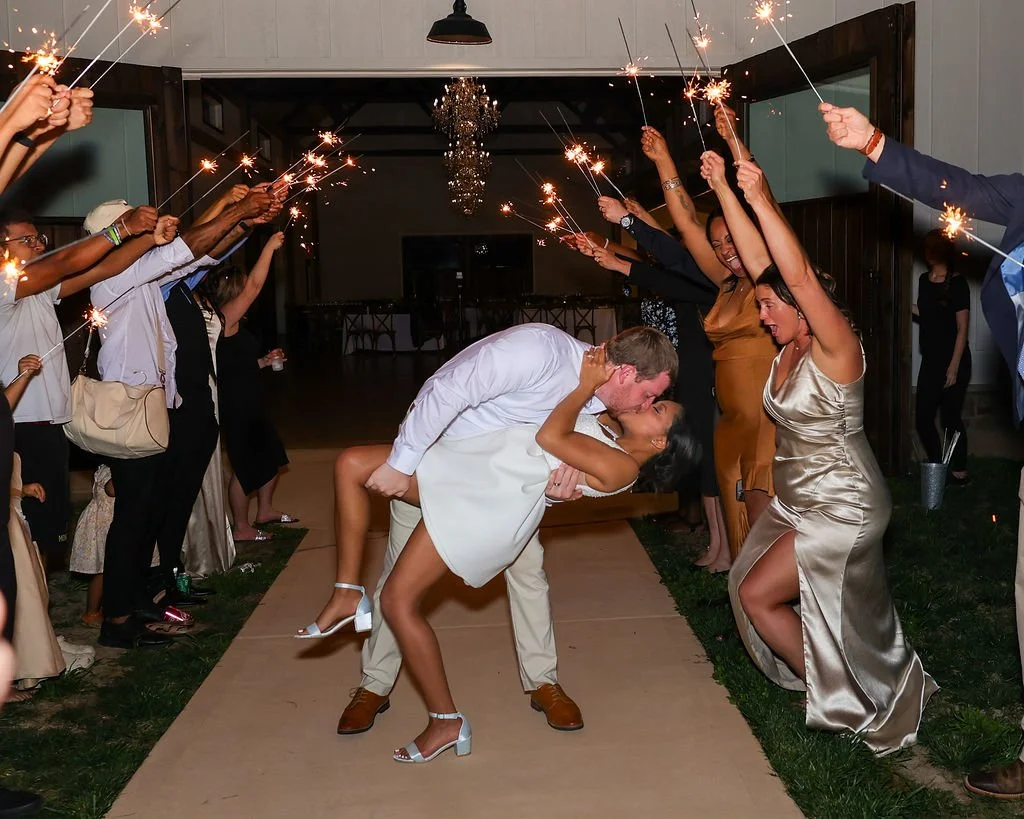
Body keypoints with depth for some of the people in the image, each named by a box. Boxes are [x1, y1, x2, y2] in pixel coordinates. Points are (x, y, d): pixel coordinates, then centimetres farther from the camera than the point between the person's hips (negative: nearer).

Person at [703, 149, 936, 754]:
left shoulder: (836, 348, -21)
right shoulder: (791, 346, 0)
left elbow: (801, 276, -37)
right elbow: (756, 261, 0)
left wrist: (762, 200, -40)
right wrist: (723, 189, -2)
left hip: (842, 509, -9)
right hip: (798, 501, 9)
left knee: (758, 593, -7)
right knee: (748, 585, 11)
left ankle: (839, 703, 12)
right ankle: (833, 691, 27)